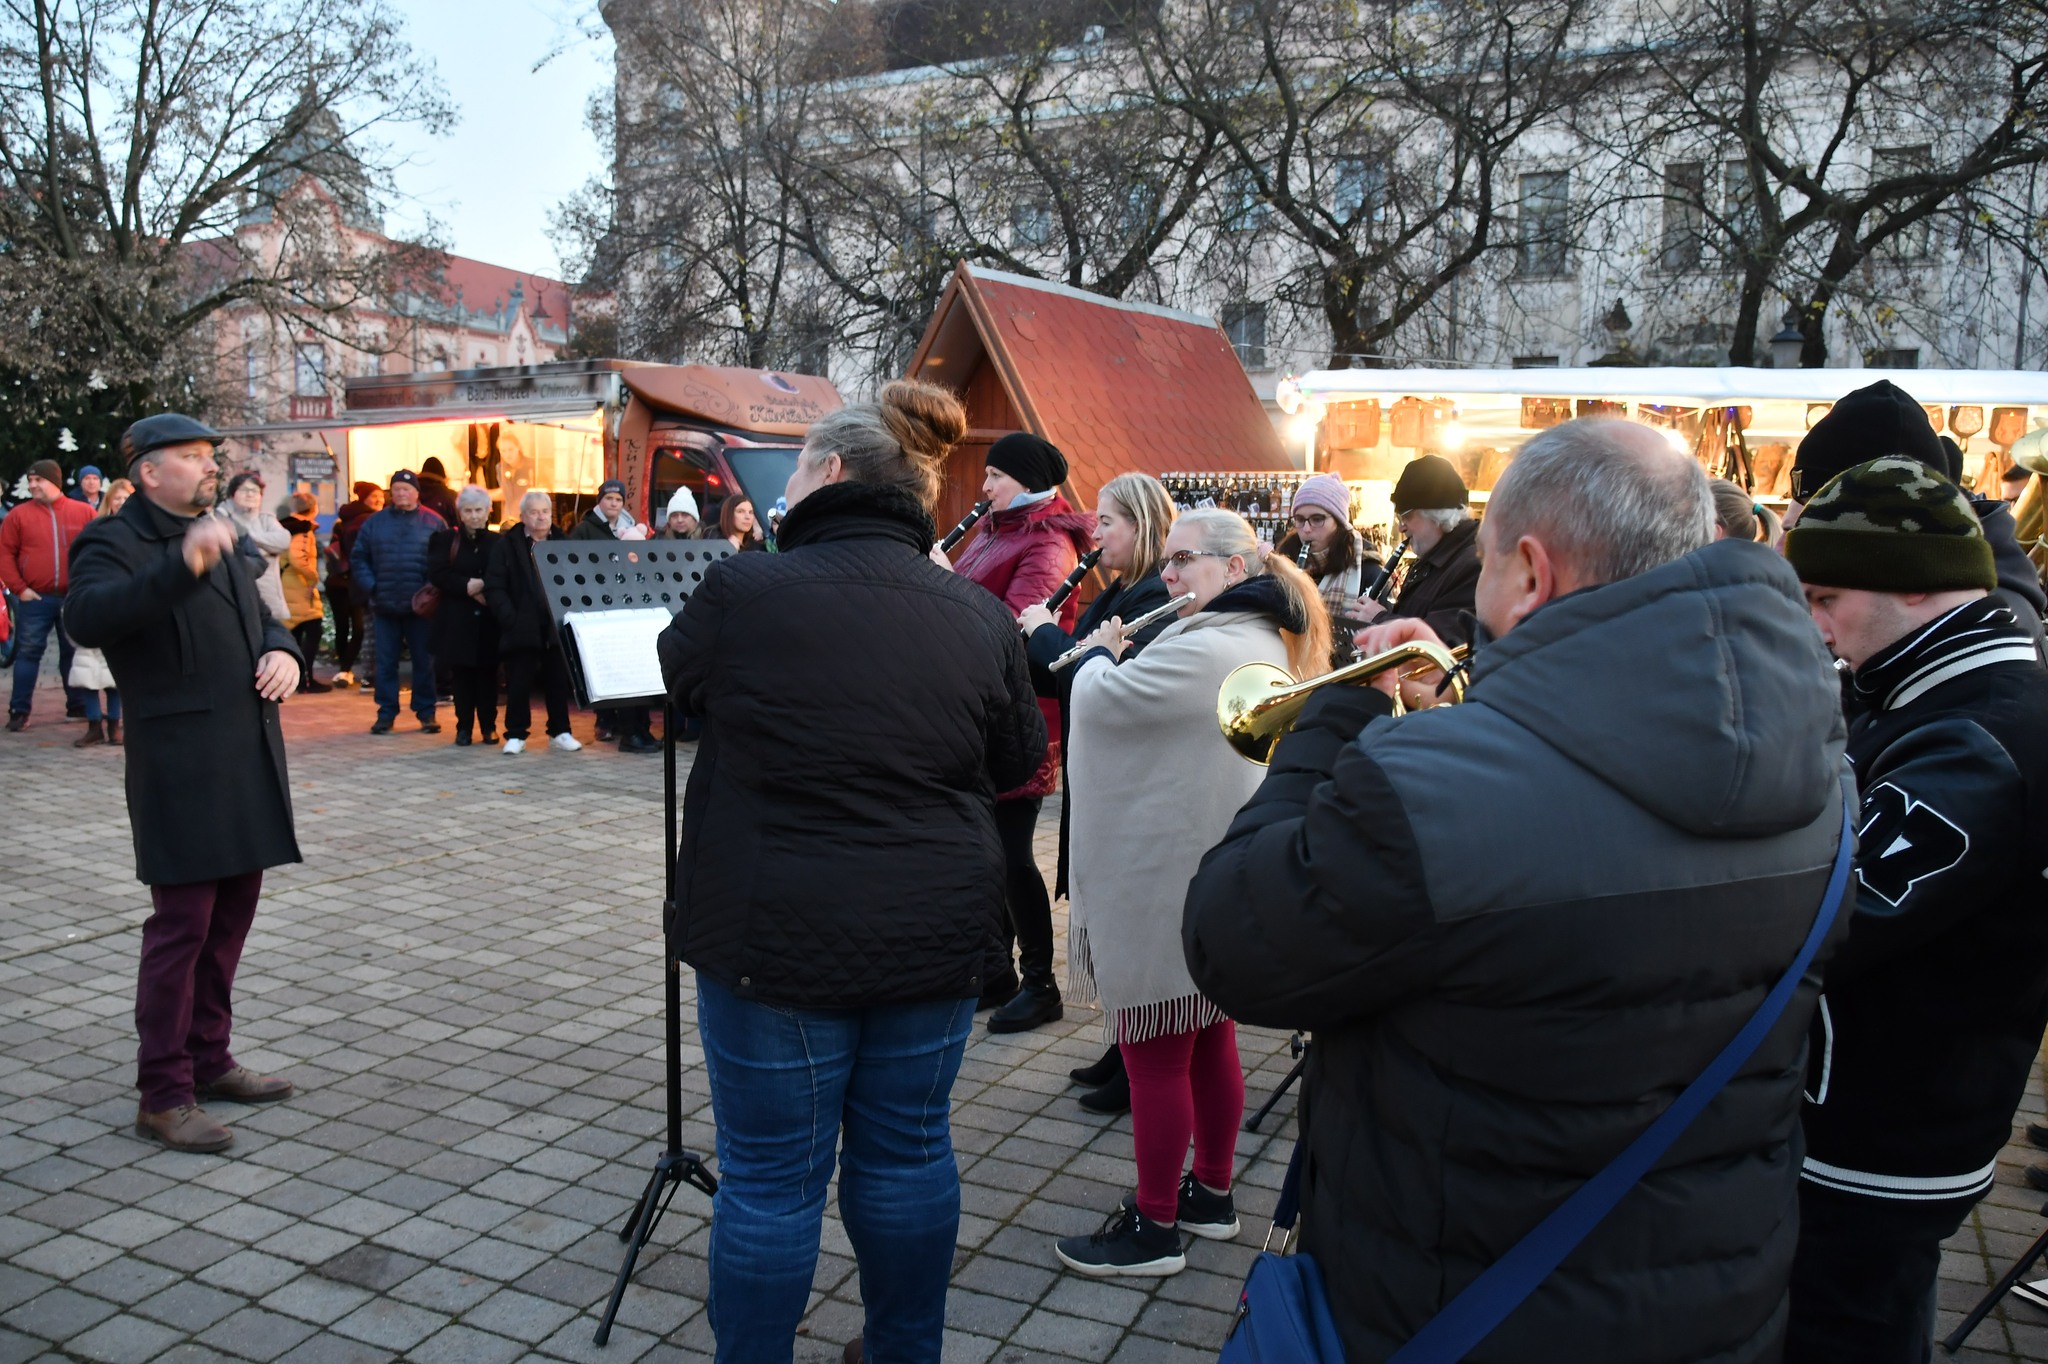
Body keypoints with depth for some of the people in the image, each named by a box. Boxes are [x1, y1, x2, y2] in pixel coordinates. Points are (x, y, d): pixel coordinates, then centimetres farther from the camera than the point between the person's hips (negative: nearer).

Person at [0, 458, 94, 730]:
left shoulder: (84, 512, 4)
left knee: (75, 652, 10)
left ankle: (78, 705, 20)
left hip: (74, 599, 1)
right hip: (34, 599, -1)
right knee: (28, 653, 1)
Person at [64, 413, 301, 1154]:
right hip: (181, 765, -8)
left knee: (231, 917, 13)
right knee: (181, 924, -4)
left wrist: (281, 651, 2)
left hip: (247, 759, 8)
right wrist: (182, 565, -39)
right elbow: (86, 616, -27)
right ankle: (163, 1095, 5)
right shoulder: (116, 542, -7)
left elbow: (261, 617, 26)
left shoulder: (214, 542, 20)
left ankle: (209, 1059, 26)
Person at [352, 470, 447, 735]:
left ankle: (426, 713, 14)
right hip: (385, 606, 2)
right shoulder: (374, 522, 8)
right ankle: (386, 713, 14)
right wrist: (370, 587, -4)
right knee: (385, 662, 6)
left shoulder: (434, 523, 1)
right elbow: (358, 558, 9)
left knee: (424, 662, 5)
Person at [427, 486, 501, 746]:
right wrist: (468, 586, -16)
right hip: (457, 618, 0)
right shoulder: (445, 539, 5)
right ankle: (464, 727, 12)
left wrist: (484, 587, -18)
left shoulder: (498, 542, 4)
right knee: (462, 674, 4)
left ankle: (488, 726, 13)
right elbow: (436, 574, -5)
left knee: (487, 673, 4)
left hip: (489, 619, 0)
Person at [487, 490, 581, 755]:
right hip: (522, 628, -2)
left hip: (557, 626, 2)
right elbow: (494, 587, -2)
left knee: (558, 681, 6)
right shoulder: (507, 545, 2)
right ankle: (516, 735, 13)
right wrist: (510, 618, -12)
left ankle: (560, 732, 16)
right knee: (518, 683, 2)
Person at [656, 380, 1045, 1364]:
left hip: (779, 938, -3)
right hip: (937, 937, 4)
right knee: (908, 1152, 19)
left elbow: (677, 678, 9)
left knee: (771, 1176, 10)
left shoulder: (744, 591, -12)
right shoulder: (978, 616, -3)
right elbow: (1021, 762, 9)